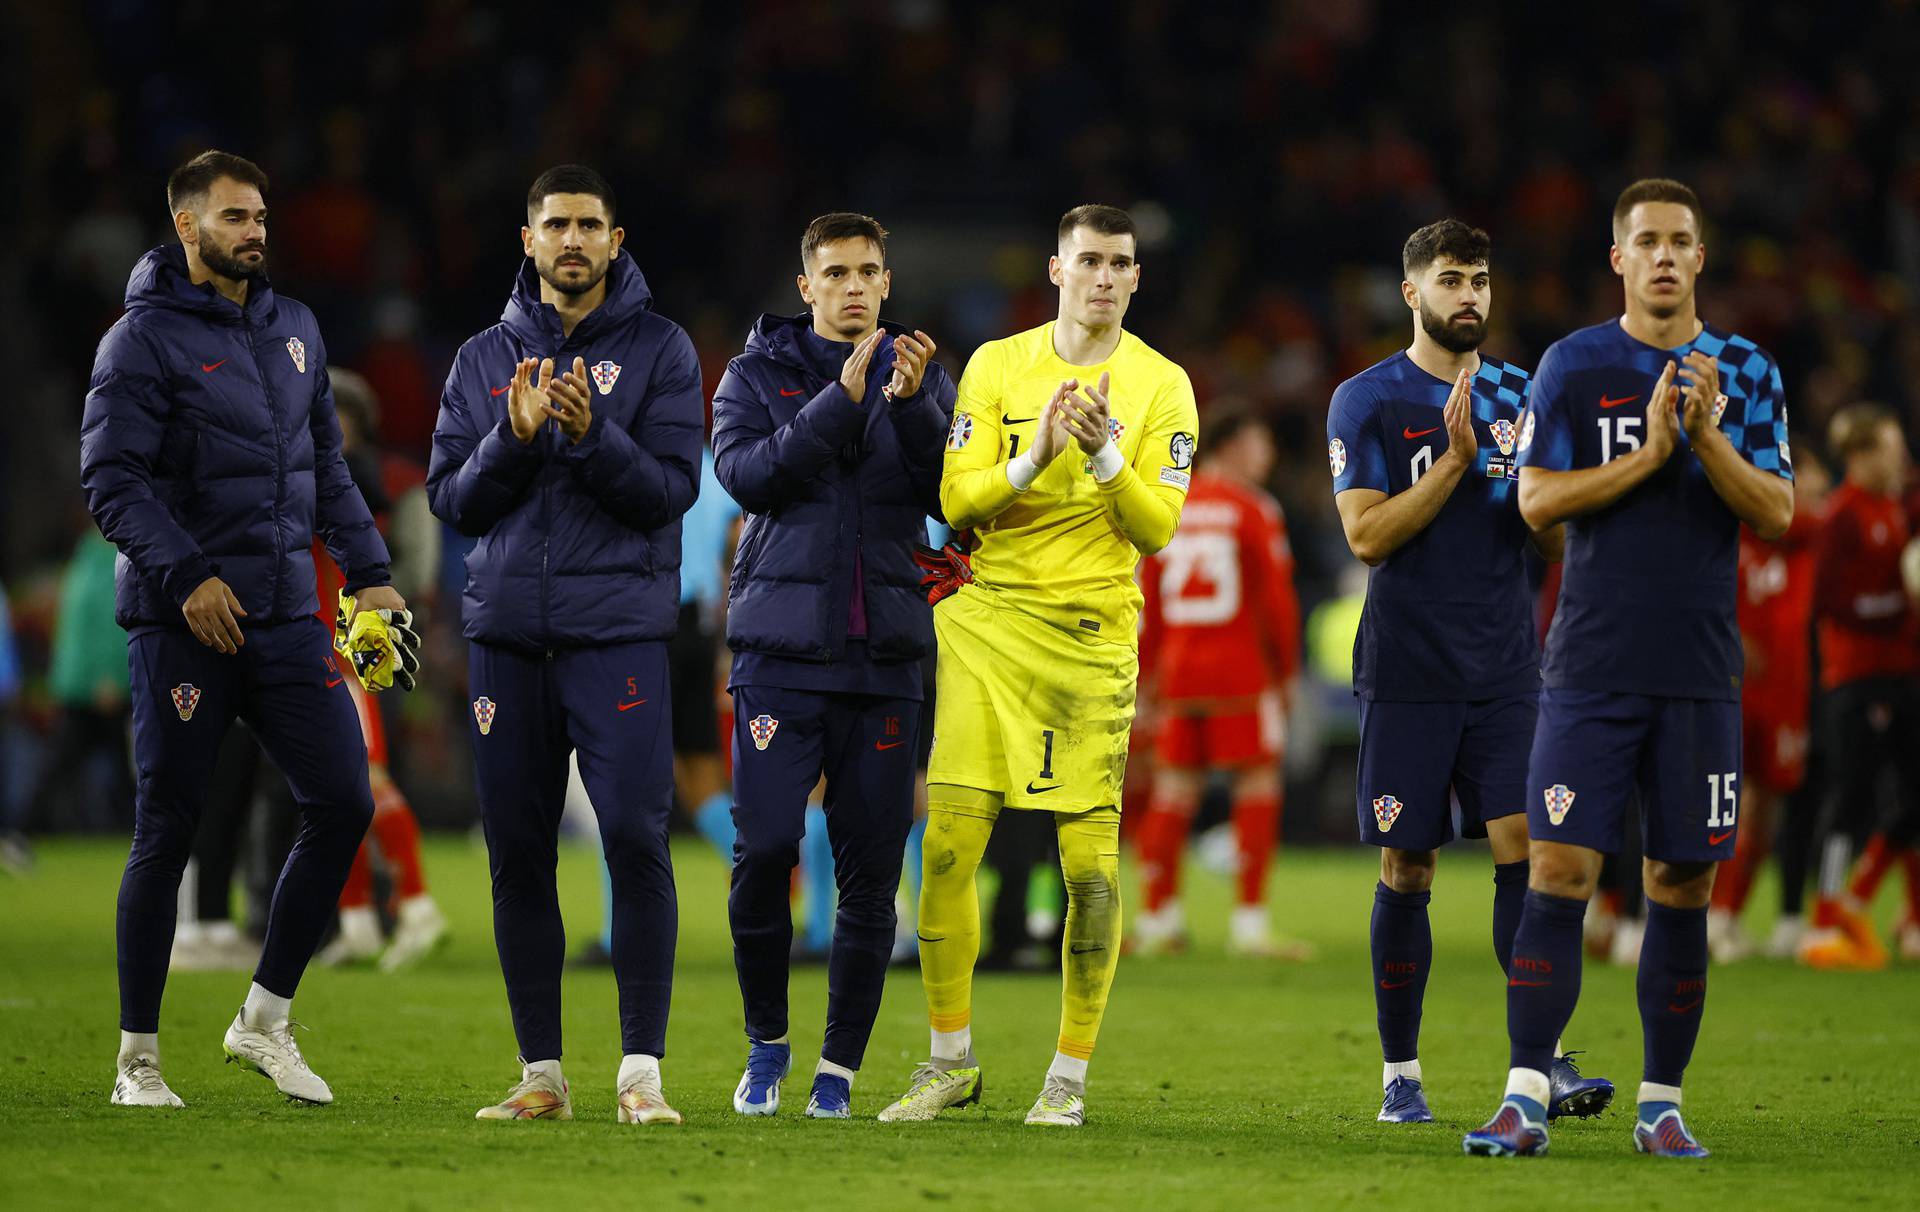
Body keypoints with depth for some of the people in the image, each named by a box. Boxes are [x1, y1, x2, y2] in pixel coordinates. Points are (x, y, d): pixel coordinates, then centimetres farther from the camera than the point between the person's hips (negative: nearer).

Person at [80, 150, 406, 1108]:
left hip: (286, 616, 6)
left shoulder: (295, 331, 15)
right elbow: (111, 479, -12)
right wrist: (185, 576, -21)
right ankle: (138, 1055, 8)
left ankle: (266, 1018, 9)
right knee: (167, 832, -1)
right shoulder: (144, 339, -6)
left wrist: (368, 572, 12)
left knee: (343, 803, -3)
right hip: (183, 625, -6)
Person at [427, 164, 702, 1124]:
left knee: (635, 838, -12)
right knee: (518, 853, 4)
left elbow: (670, 490, -5)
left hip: (618, 629, -3)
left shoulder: (659, 350, 3)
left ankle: (641, 1072, -9)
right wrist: (514, 438, -11)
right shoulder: (485, 361, 12)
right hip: (506, 630, 3)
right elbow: (451, 499, 6)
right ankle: (541, 1074, 12)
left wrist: (592, 435, -20)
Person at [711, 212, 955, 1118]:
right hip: (781, 648, -2)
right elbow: (746, 474, -10)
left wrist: (912, 404, -14)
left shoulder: (919, 377, 12)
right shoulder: (759, 372, 7)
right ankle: (766, 1044, 10)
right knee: (763, 848, -9)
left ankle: (839, 1068, 9)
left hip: (883, 653, 2)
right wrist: (842, 398, -17)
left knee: (871, 870, 0)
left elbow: (955, 498, 0)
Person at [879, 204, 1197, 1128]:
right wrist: (1036, 456, -16)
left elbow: (1158, 529, -2)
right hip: (987, 619, 1)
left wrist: (1106, 455, -17)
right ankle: (950, 1060, 9)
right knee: (947, 844, -5)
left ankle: (1070, 1076, 5)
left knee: (1091, 862, -5)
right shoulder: (997, 366, 8)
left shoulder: (1160, 386, 4)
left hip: (1093, 633, -1)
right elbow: (957, 501, 1)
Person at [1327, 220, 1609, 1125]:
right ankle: (1400, 1075, 11)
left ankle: (1546, 1064, -12)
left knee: (1522, 849, -9)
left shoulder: (1518, 396, 12)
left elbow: (1556, 543, 13)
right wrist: (1456, 460, -16)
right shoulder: (1366, 401, 0)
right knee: (1406, 870, 1)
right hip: (1408, 673, -3)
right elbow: (1367, 536, -9)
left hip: (1506, 670, 3)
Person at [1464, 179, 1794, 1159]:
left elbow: (1777, 514, 1)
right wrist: (1646, 456, -13)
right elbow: (1538, 500, -4)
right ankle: (1526, 1098, -10)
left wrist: (1707, 439, -14)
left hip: (1699, 671, 2)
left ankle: (1661, 1104, 11)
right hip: (1591, 667, -2)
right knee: (1558, 872, -9)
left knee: (1680, 885, 4)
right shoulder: (1573, 366, 3)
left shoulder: (1745, 372, 7)